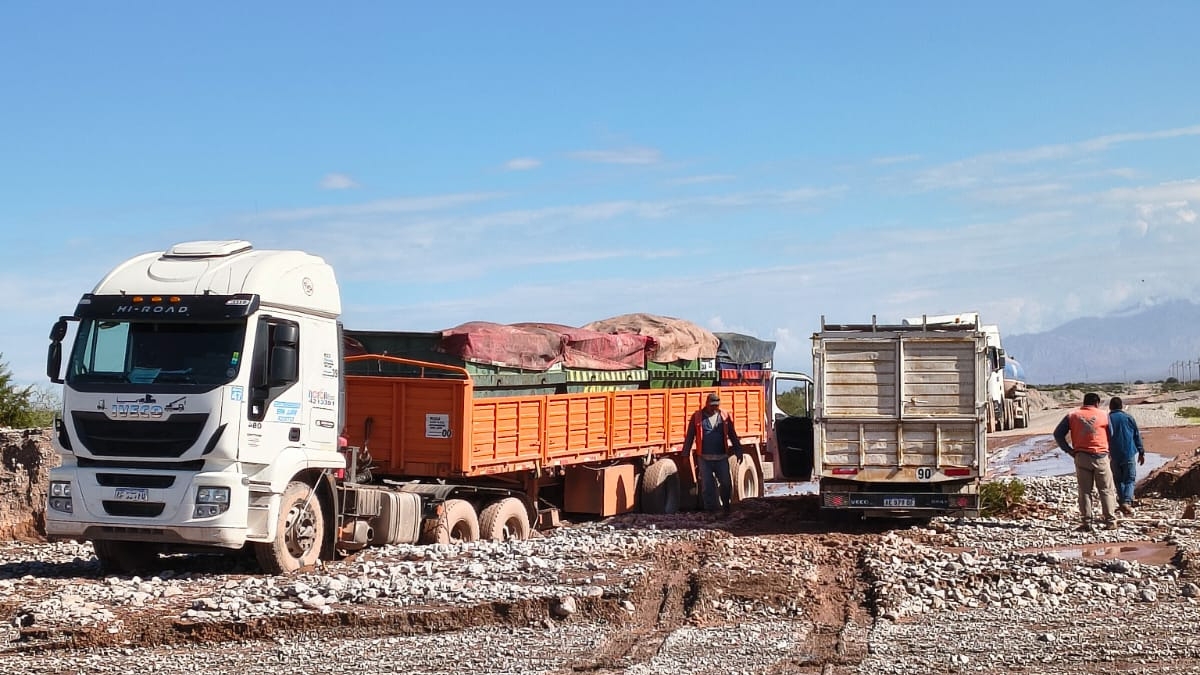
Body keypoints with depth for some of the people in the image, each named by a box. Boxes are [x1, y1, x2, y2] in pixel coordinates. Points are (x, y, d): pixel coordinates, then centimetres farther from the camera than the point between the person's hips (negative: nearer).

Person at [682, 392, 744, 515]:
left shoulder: (724, 416, 7)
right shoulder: (697, 417, 3)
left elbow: (732, 435, 11)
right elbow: (690, 437, 5)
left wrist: (738, 451, 8)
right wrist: (685, 454, 1)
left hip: (721, 458, 1)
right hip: (704, 459, -1)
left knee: (726, 483, 4)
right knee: (707, 485, 1)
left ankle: (726, 507, 22)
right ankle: (711, 510, 8)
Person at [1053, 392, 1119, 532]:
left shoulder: (1072, 415, 6)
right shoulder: (1104, 415, 6)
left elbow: (1058, 434, 1)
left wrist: (1069, 450, 5)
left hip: (1081, 456, 1)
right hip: (1101, 457, -1)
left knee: (1085, 491, 5)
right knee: (1106, 490, 7)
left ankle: (1087, 523, 2)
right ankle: (1110, 521, 4)